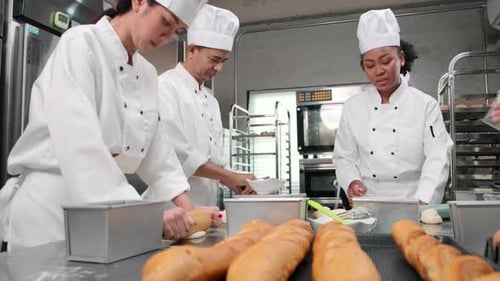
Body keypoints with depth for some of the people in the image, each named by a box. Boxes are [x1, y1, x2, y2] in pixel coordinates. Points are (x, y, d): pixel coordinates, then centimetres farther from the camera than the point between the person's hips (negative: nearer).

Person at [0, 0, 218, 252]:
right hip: (51, 205, -7)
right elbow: (80, 146, -26)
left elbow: (155, 147, 8)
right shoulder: (80, 44, -13)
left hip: (107, 209, 7)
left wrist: (188, 210, -2)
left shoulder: (148, 74, 9)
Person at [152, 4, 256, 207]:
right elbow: (175, 152, -20)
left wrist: (237, 183, 2)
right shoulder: (166, 86, -9)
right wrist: (229, 176, -17)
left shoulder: (211, 100, 14)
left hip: (206, 205, 7)